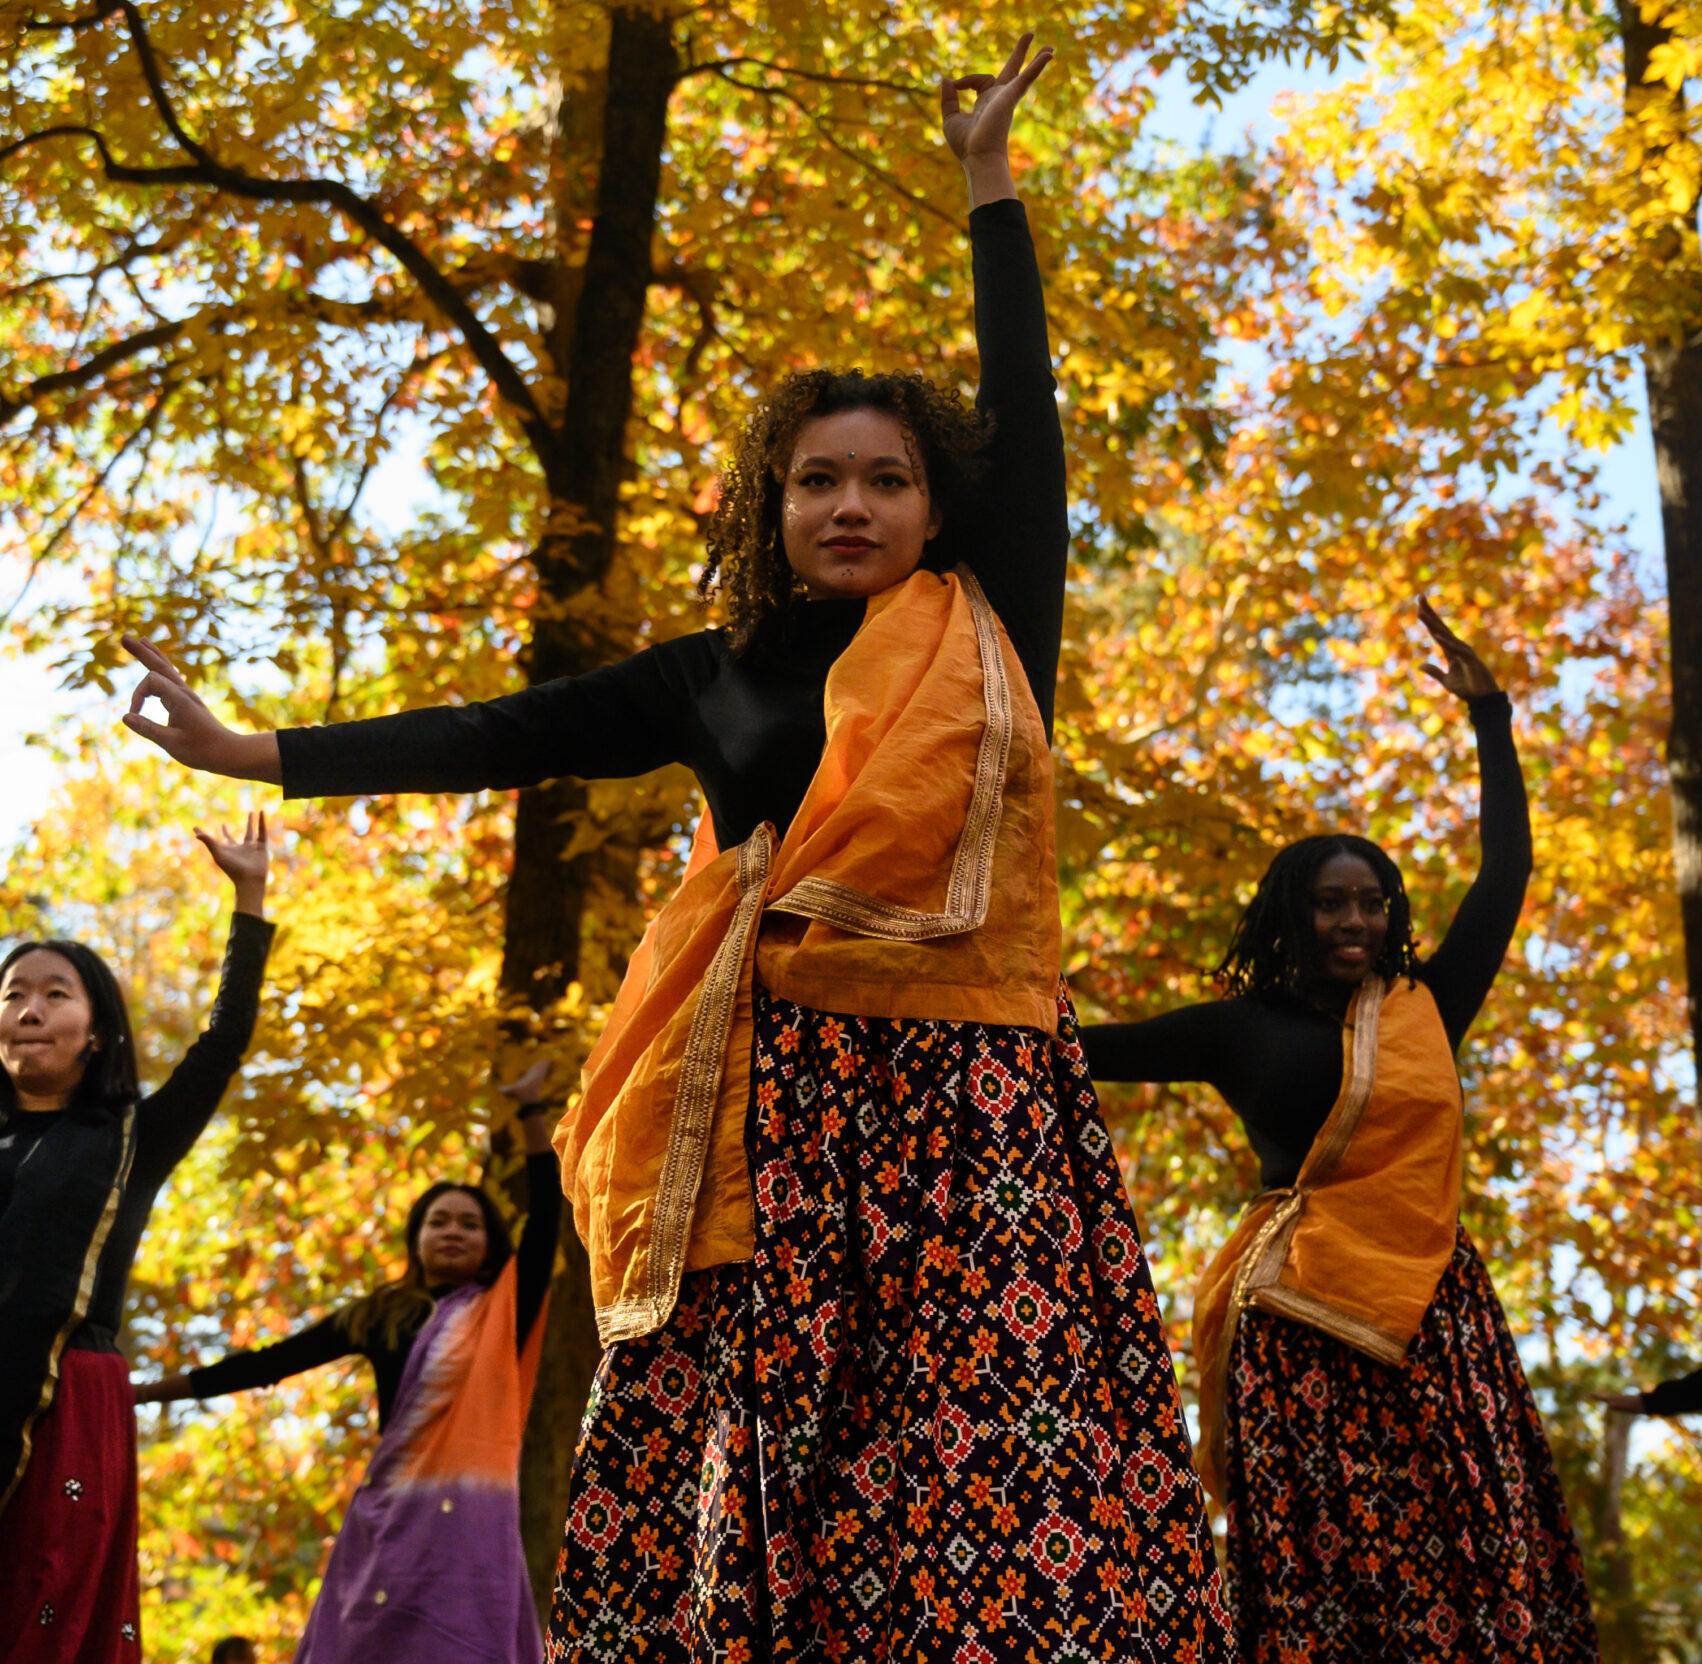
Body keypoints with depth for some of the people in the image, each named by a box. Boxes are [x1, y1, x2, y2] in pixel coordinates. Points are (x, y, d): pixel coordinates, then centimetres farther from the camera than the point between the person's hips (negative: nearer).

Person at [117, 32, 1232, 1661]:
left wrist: (987, 177, 12)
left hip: (970, 1101, -1)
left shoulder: (988, 634, 11)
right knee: (742, 1483, -5)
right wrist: (255, 754, 17)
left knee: (1001, 1482, -12)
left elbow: (1022, 413, 9)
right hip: (774, 1110, 1)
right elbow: (509, 737, 16)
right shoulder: (715, 675, 15)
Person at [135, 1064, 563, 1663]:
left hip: (470, 1517, -3)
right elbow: (271, 1362, 16)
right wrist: (149, 1390, 16)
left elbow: (545, 1215, 0)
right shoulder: (379, 1316, 14)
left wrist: (531, 1111, -2)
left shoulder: (503, 1311, 9)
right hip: (387, 1515, 3)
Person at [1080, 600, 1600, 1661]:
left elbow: (1506, 873, 20)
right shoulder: (1244, 1029, 11)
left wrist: (1492, 720, 21)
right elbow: (1088, 1049, 12)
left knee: (1473, 1558, -8)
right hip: (1301, 1320, -2)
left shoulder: (1423, 1011, 17)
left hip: (1433, 1308, 3)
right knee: (1318, 1572, -10)